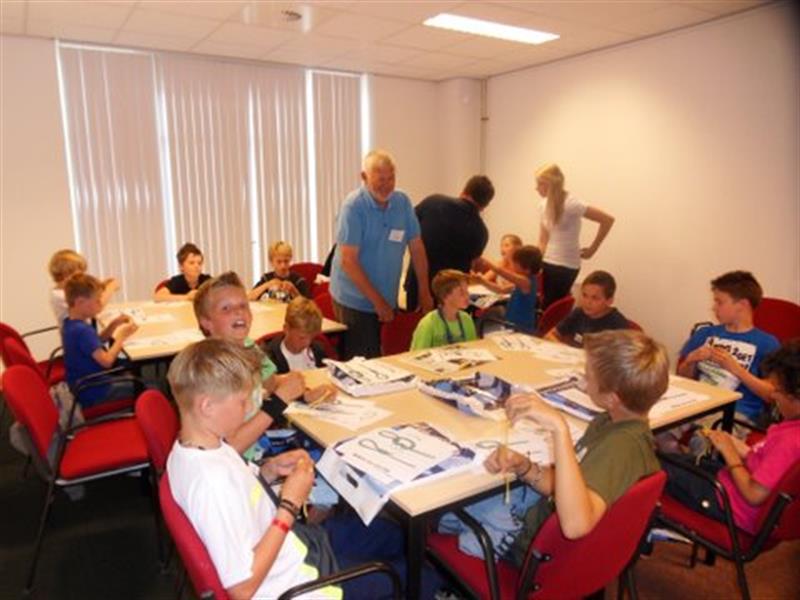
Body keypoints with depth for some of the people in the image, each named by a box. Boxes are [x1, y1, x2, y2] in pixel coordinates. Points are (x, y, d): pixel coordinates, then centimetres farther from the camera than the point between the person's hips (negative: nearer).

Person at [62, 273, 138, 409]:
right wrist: (122, 336, -20)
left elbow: (96, 342, 16)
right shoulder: (82, 330, -29)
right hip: (93, 395, -10)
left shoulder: (69, 323, 3)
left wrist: (114, 325, 0)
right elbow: (106, 361, -33)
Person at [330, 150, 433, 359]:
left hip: (389, 299, 5)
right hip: (355, 300, -5)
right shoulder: (354, 206, -16)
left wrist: (425, 292, 3)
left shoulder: (402, 202, 0)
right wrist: (377, 301, -18)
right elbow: (348, 261, -19)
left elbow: (417, 247, 5)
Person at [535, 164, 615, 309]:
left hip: (565, 266, -7)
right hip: (548, 263, 7)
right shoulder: (544, 204, 4)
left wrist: (592, 248, -9)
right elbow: (543, 240, 9)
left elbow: (608, 220, -17)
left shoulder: (570, 204, -18)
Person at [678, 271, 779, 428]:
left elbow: (772, 394, 0)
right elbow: (683, 378, 22)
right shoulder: (705, 333, 19)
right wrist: (691, 360, 2)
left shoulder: (767, 343, 6)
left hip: (739, 414, -4)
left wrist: (735, 368, -9)